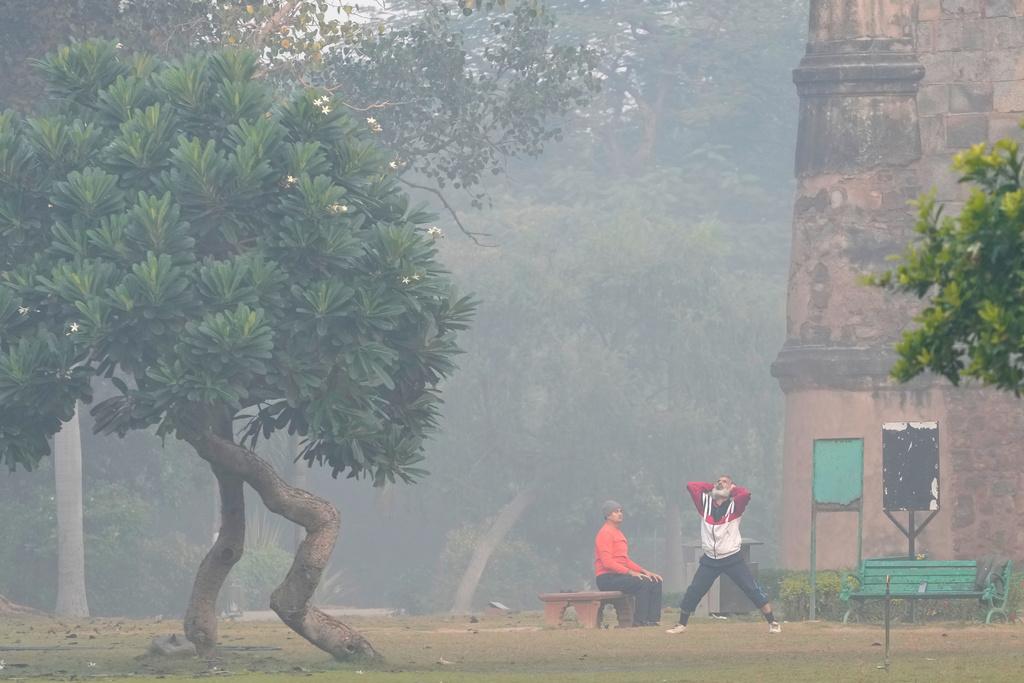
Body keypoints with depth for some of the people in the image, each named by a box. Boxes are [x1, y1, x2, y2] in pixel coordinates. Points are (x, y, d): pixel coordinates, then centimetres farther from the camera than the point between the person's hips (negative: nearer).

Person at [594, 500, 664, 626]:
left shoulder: (619, 533, 23)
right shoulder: (605, 534, -9)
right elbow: (607, 562, -20)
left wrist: (645, 572, 10)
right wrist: (631, 573, -23)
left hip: (620, 576, 10)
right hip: (607, 577, -10)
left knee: (655, 582, 1)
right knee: (643, 583, -27)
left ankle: (652, 619, -6)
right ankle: (639, 620, -25)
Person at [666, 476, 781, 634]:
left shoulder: (734, 505, -4)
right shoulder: (705, 504, 5)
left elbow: (745, 494, -23)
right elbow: (691, 486, 2)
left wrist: (732, 489, -4)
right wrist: (712, 487, 7)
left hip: (732, 559, -3)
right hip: (709, 560, 3)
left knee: (753, 590, -6)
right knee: (692, 592, 2)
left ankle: (772, 623, -1)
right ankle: (681, 624, 18)